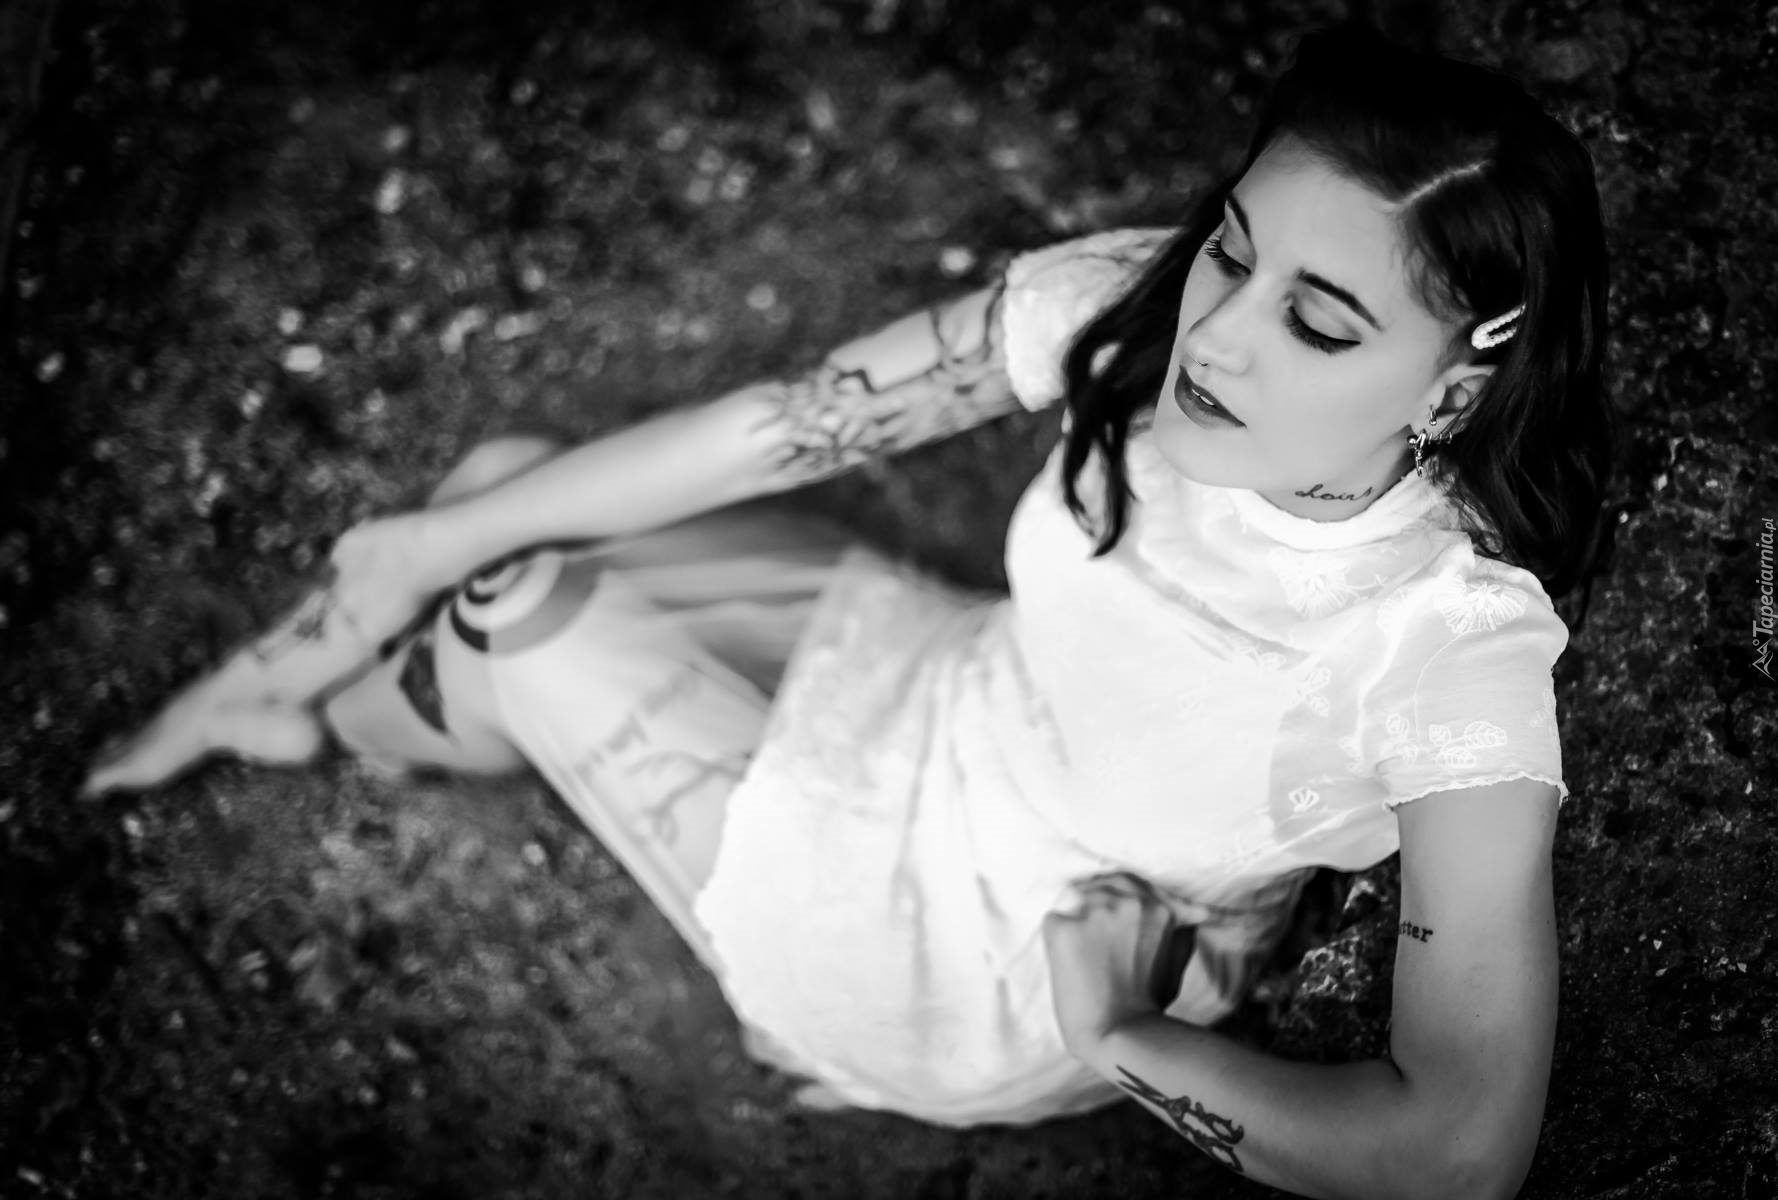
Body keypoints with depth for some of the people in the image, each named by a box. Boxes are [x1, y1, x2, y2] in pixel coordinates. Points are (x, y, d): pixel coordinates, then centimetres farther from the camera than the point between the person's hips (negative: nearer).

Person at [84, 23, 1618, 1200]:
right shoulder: (1138, 303, -23)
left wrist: (1123, 1038, -27)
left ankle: (294, 704, 36)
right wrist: (444, 537, -6)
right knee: (503, 495, 1)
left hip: (1002, 981, -4)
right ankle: (272, 681, 35)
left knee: (506, 621, -3)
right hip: (953, 706, 5)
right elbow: (795, 422, -14)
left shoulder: (1460, 653, -37)